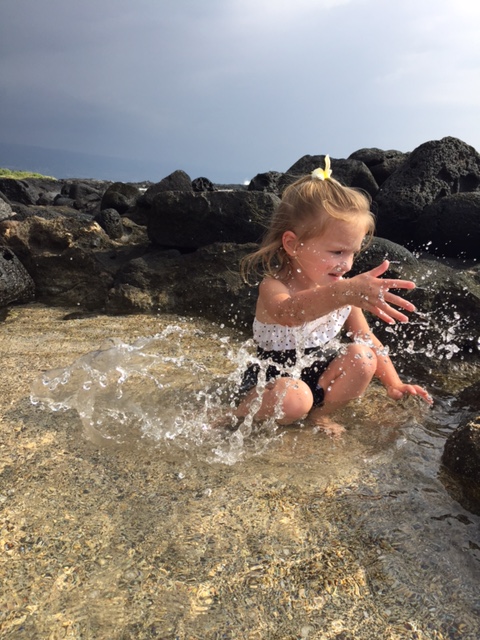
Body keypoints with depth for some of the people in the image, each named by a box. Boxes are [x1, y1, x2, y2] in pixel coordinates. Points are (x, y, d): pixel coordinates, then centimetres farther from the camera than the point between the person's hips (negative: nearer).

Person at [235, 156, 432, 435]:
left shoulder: (343, 290, -6)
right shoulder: (274, 287, -26)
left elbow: (368, 339, 4)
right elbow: (289, 313, -52)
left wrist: (394, 384, -3)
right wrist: (344, 293, -68)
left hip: (320, 373, 6)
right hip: (275, 377, -5)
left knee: (362, 356, -18)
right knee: (293, 400, -35)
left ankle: (321, 414, 1)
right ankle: (242, 414, -4)